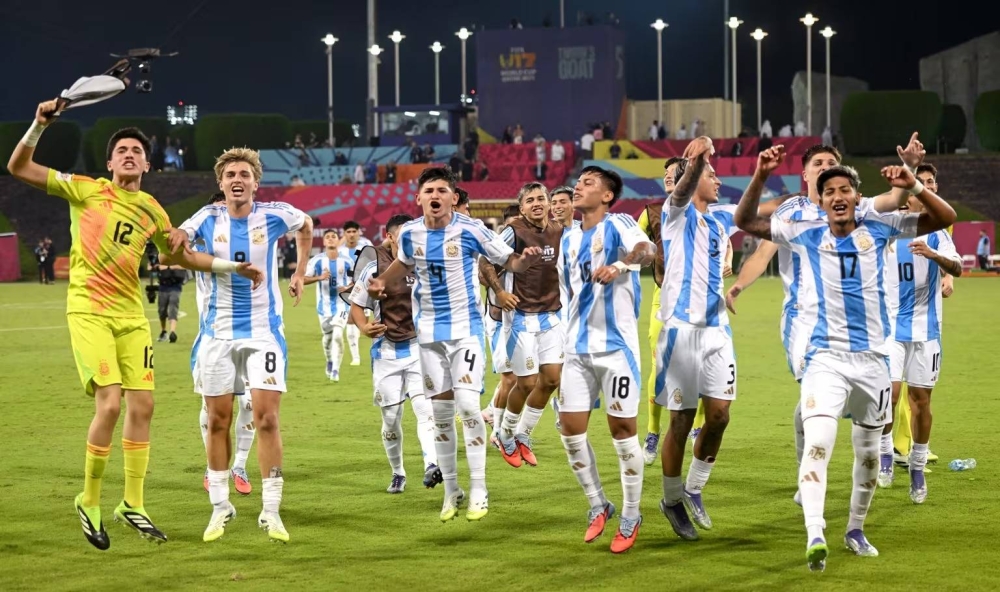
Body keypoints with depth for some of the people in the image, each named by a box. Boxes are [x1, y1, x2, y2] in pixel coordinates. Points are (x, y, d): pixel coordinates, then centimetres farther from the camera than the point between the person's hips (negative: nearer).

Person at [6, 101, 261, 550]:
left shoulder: (153, 213, 10)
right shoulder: (87, 190, -2)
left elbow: (179, 256, 26)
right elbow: (18, 168, -5)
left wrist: (232, 266, 20)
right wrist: (38, 127, -20)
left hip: (131, 315, 5)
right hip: (88, 311, -5)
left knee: (141, 405, 2)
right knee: (110, 403, -15)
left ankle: (133, 505, 16)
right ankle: (89, 502, 2)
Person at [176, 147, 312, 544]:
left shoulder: (274, 215, -5)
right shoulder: (208, 218, -1)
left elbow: (306, 226, 14)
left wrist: (300, 272, 10)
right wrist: (177, 239, -22)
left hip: (264, 330, -2)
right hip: (219, 332, 2)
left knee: (266, 419, -10)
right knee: (218, 421, 5)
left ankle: (271, 512, -3)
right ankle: (220, 507, 17)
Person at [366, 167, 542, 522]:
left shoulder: (470, 230, -14)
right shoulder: (409, 233, -2)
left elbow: (508, 261, -5)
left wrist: (525, 260, -27)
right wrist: (381, 281, 3)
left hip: (465, 329, -4)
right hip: (429, 331, 4)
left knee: (468, 406, -13)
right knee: (441, 412, 8)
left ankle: (478, 491, -2)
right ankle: (450, 491, 19)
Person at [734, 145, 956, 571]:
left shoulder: (879, 229, 2)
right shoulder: (806, 234, 2)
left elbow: (944, 218, 1)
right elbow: (745, 222, 1)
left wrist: (914, 186, -16)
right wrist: (761, 176, -13)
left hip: (872, 359, 2)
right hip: (826, 359, -2)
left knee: (868, 451, 14)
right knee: (818, 443, -23)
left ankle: (856, 529, 33)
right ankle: (814, 535, -30)